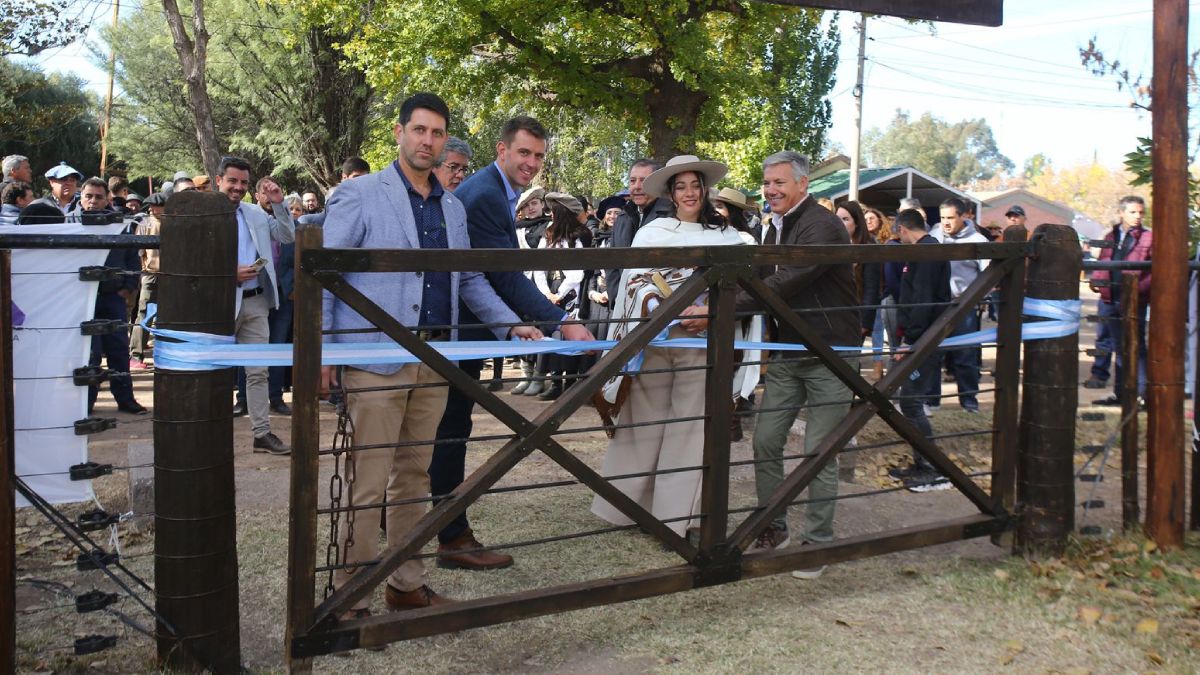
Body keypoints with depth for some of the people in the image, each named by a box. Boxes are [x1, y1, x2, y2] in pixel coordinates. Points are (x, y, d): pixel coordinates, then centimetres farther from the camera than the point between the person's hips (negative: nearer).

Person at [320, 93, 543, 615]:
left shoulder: (453, 208, 16)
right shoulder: (360, 195, -2)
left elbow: (469, 279, 24)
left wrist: (511, 325, 13)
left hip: (434, 358, 6)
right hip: (376, 359, -6)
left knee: (414, 476, 13)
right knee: (368, 484, -4)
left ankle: (407, 584, 23)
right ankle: (352, 598, 6)